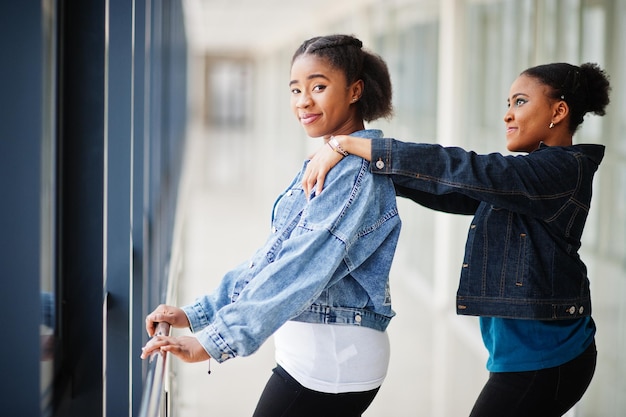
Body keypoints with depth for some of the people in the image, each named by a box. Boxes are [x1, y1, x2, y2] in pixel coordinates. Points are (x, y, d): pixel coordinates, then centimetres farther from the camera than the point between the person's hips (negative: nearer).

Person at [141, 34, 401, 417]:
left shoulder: (357, 170, -16)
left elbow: (301, 266, -25)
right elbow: (273, 254, 15)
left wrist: (215, 341, -30)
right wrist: (197, 313, 10)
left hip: (331, 355, -9)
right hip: (312, 349, 9)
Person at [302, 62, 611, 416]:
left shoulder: (564, 168, -15)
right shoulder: (536, 170, 16)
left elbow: (462, 170, -24)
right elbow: (455, 194, 14)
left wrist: (348, 145, -25)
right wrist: (381, 170, 1)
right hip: (525, 351, 9)